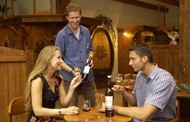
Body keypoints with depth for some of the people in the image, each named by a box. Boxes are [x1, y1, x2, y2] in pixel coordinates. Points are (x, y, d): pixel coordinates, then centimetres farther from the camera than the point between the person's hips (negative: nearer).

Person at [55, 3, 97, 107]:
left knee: (92, 106, 17)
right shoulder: (62, 35, -10)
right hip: (70, 78, -4)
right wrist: (72, 71, -19)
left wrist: (90, 58, -3)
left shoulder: (86, 31, 5)